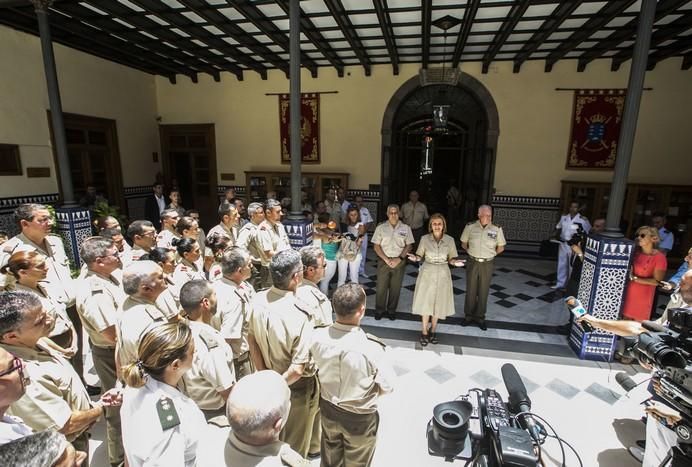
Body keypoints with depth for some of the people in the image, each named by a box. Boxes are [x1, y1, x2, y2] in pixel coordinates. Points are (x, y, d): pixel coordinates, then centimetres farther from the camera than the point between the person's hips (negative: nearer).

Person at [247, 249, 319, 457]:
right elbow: (297, 369, -30)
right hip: (296, 387, -6)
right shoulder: (300, 317, -35)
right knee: (295, 443, 22)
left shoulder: (259, 299, -16)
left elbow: (251, 339, -3)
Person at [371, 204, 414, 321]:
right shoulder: (381, 227, 0)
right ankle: (379, 310, 23)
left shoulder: (406, 228, 2)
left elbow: (409, 245, 1)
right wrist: (386, 259, -11)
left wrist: (399, 259, -11)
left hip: (399, 262, 1)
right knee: (381, 287, 6)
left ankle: (391, 310, 27)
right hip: (384, 261, 0)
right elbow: (376, 246, -1)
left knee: (395, 288, 9)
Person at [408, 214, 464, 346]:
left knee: (438, 303, 11)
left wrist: (455, 262, -19)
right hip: (427, 273, -1)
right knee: (425, 303, 3)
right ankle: (424, 332, 19)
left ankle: (433, 330, 31)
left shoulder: (450, 240, -3)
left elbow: (451, 259, 2)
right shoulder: (424, 238, -5)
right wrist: (415, 258, -22)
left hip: (442, 274, 1)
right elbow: (420, 256, 0)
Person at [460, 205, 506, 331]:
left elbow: (501, 247, 7)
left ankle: (480, 317, 26)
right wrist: (471, 251, 0)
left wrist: (491, 254, 2)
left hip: (487, 264, 0)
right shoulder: (470, 227, -7)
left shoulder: (497, 229, -7)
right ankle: (468, 316, 26)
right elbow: (464, 243, 8)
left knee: (483, 292, 10)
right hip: (472, 263, 0)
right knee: (470, 290, 10)